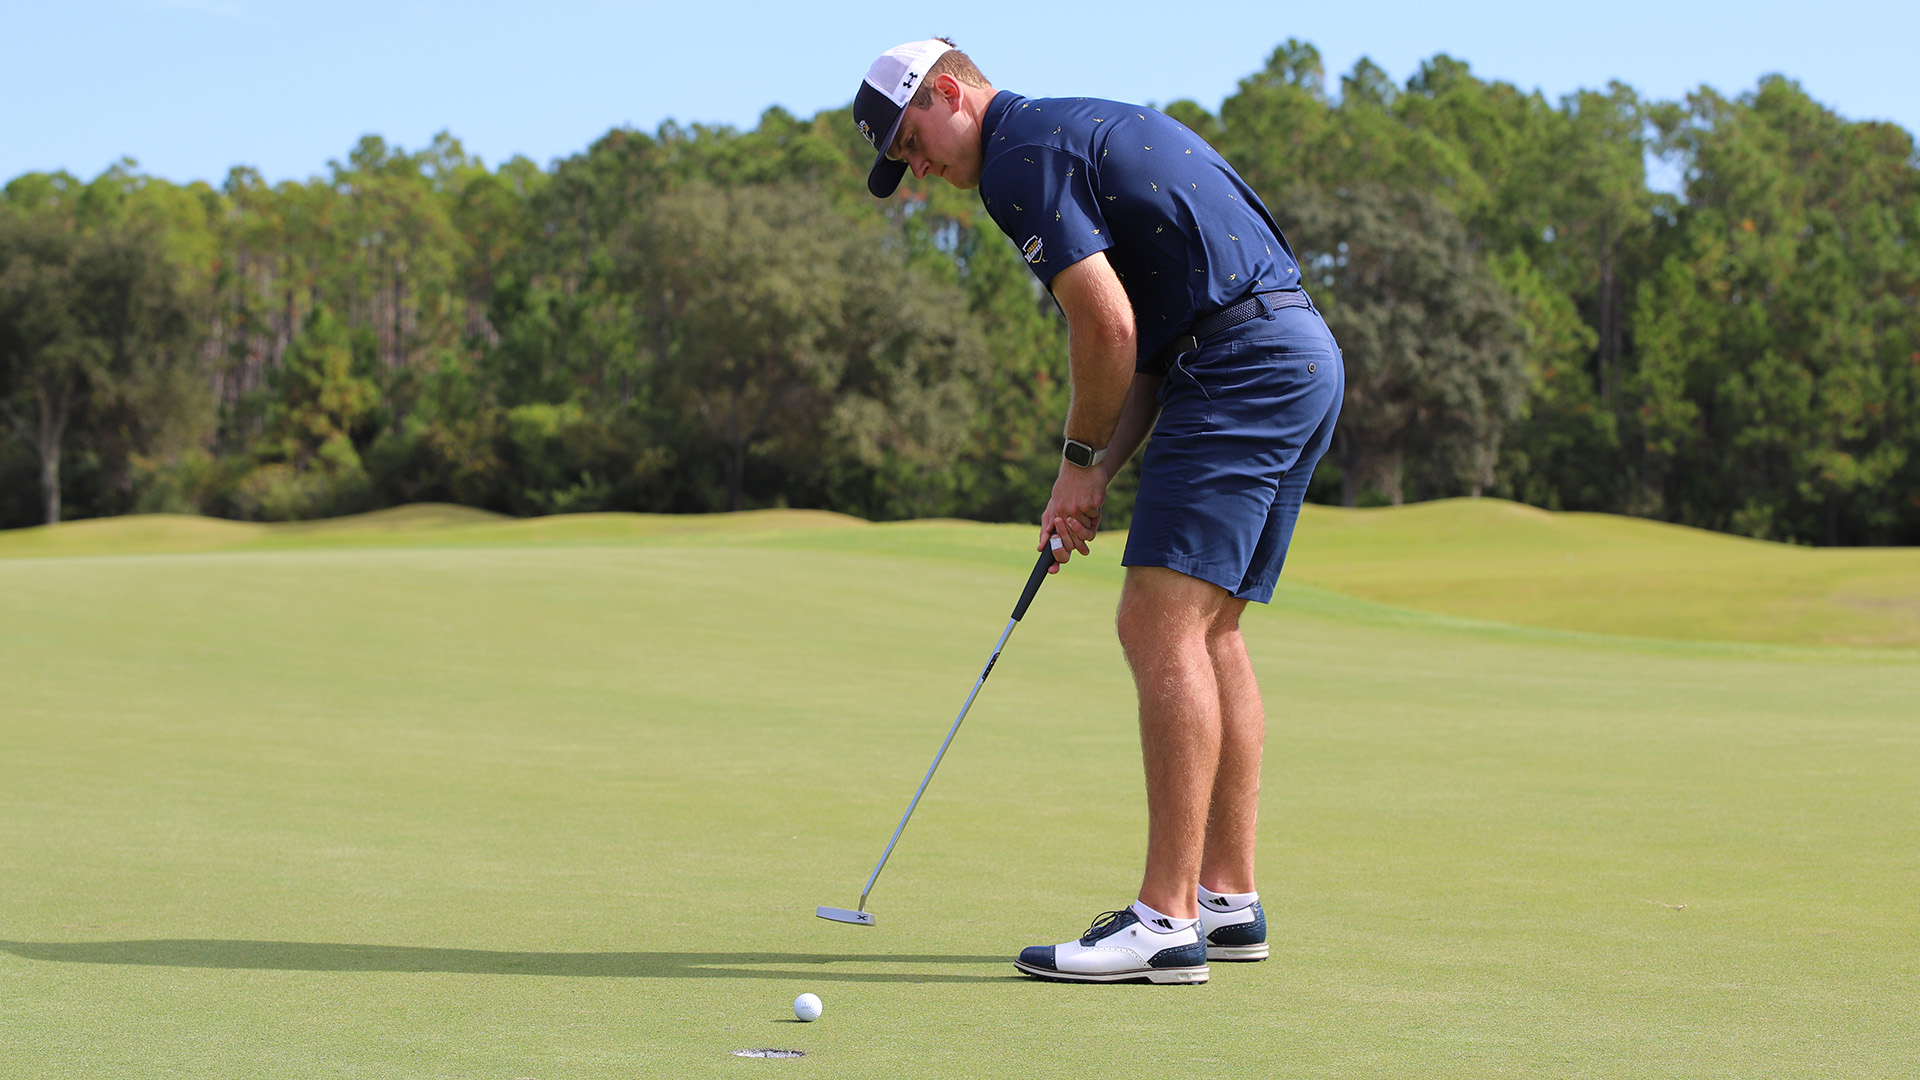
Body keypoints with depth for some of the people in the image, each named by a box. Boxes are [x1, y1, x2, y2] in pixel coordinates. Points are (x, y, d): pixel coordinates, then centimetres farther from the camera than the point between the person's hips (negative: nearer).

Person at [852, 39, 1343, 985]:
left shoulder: (1020, 155, -6)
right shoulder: (1082, 132, 25)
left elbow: (1107, 323, -14)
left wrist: (1081, 459, 1)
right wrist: (1099, 475, 14)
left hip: (1244, 367, -11)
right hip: (1304, 355, 11)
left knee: (1162, 628, -12)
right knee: (1207, 630, 14)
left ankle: (1167, 921, -15)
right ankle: (1228, 899, 17)